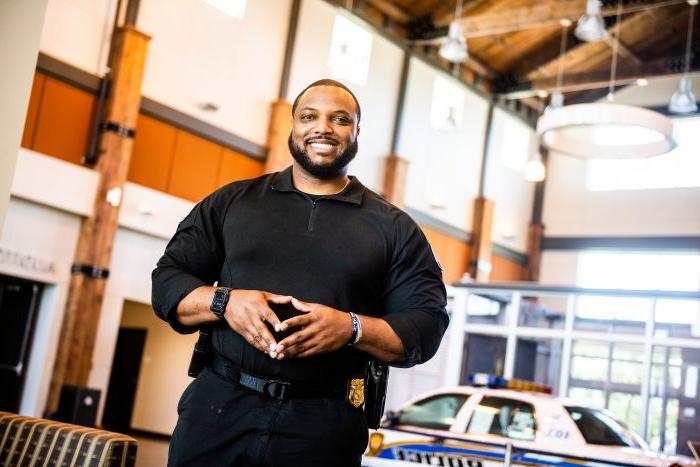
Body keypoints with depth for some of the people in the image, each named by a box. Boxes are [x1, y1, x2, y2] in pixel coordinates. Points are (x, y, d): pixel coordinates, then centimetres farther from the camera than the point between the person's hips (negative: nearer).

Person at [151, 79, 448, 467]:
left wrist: (352, 328, -15)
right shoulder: (231, 202, 10)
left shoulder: (393, 228, 6)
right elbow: (167, 281, 9)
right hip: (218, 406, 1)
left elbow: (428, 325, 2)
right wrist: (224, 301, -11)